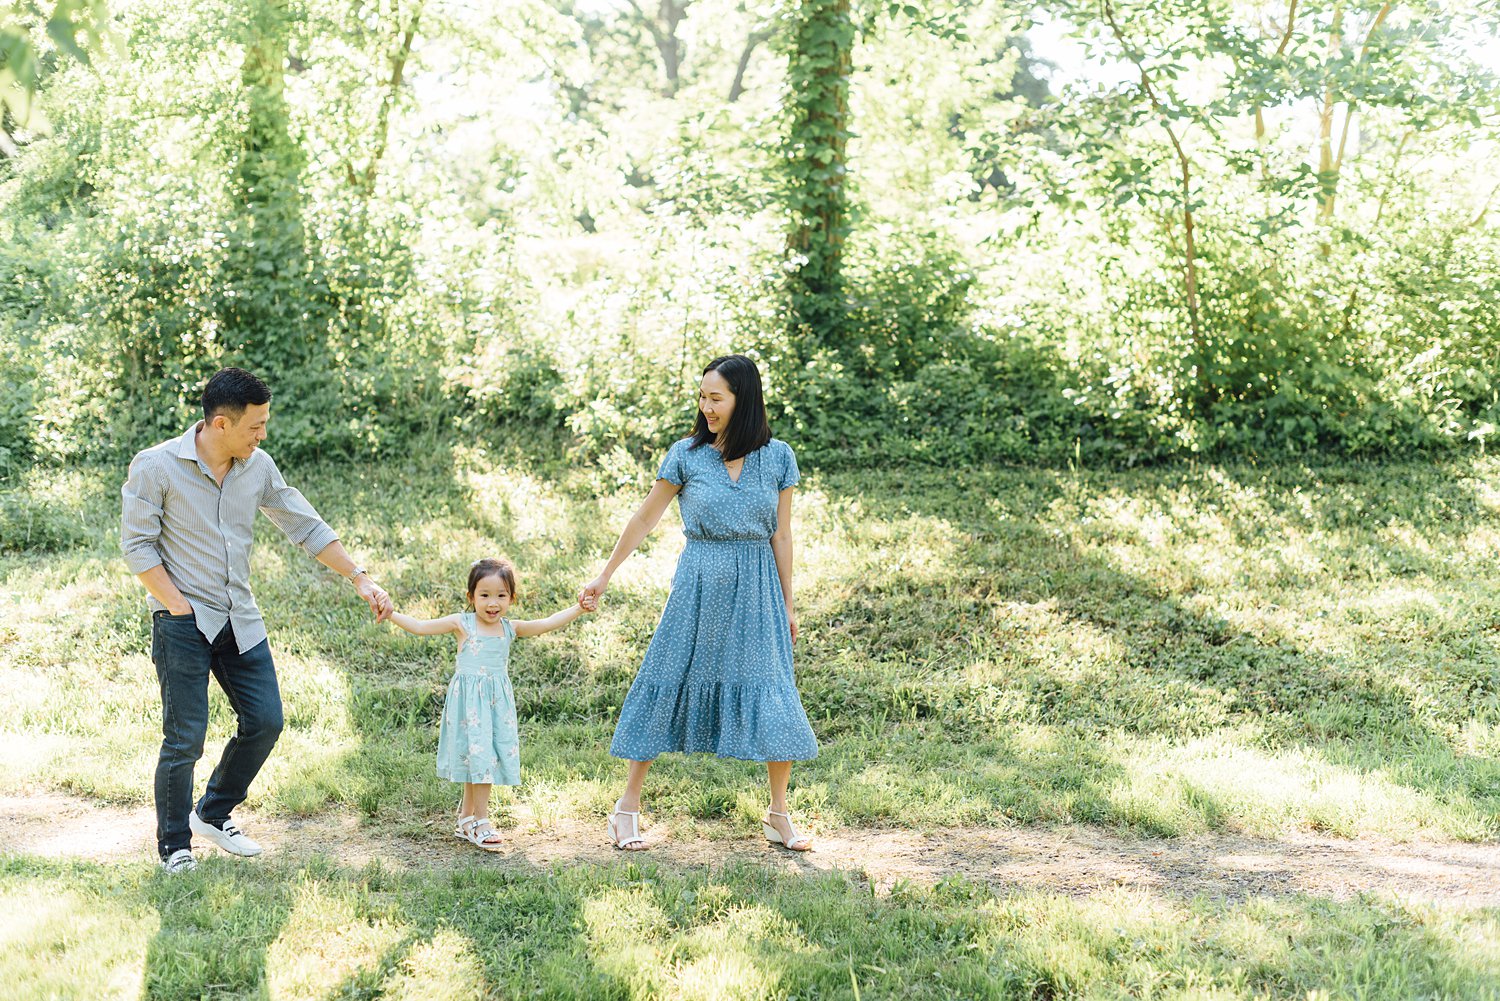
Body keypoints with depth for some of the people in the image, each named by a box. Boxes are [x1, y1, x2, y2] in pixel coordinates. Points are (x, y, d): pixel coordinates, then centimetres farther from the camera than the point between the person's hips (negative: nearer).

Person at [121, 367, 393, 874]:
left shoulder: (258, 467, 2)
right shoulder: (155, 467, -13)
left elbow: (306, 527, 10)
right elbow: (137, 545, -10)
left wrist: (360, 578, 6)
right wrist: (180, 608, -14)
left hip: (240, 619, 6)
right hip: (183, 622, -6)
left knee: (264, 722, 6)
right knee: (185, 738, -5)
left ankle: (213, 814, 28)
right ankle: (175, 847, 13)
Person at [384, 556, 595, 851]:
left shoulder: (510, 628, 7)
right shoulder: (462, 624, -3)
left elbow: (547, 624, 5)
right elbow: (419, 627, -3)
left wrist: (577, 609, -4)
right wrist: (389, 613, -12)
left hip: (497, 703, 4)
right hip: (469, 701, -4)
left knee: (481, 760, 9)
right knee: (479, 755, -8)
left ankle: (466, 820, 22)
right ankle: (480, 823, 0)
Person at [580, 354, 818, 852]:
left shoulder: (777, 457, 1)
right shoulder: (686, 455, -2)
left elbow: (781, 536, 6)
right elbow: (644, 518, 5)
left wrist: (787, 604, 8)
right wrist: (604, 576, 7)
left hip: (757, 586, 1)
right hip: (700, 584, -1)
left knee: (773, 695, -1)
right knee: (669, 682, 2)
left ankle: (779, 816, 11)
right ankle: (628, 807, 13)